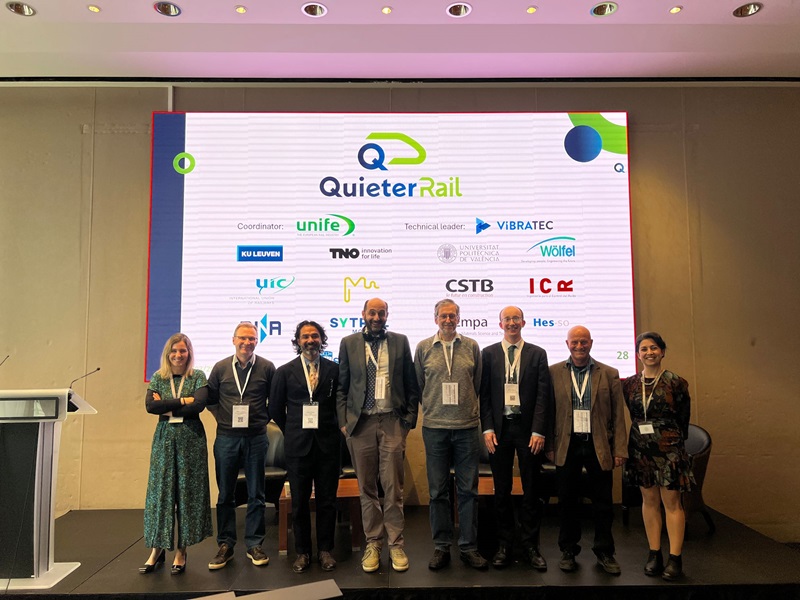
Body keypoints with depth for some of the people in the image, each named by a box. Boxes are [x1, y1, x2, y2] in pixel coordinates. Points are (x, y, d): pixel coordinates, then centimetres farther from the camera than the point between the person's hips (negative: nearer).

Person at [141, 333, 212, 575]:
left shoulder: (198, 377, 2)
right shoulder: (158, 378, 8)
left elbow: (199, 404, -13)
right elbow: (150, 406, -7)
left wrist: (166, 406, -8)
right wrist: (182, 401, -12)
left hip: (191, 439, -2)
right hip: (164, 439, 2)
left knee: (188, 491, 2)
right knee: (160, 491, 3)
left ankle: (181, 551, 12)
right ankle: (157, 549, 15)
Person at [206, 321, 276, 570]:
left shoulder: (267, 367, -2)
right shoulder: (221, 368, 2)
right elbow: (210, 399, 12)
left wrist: (264, 419, 0)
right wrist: (223, 418, 4)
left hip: (256, 437, -1)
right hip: (226, 437, 1)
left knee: (256, 495, 6)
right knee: (225, 494, 8)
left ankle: (254, 545, 17)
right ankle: (225, 545, 20)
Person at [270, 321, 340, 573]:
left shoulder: (334, 369, 2)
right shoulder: (285, 372, 2)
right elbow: (275, 408, 9)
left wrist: (335, 430, 6)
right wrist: (292, 432, 11)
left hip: (328, 444, 0)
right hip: (298, 445, 0)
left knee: (327, 500, 7)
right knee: (299, 501, 8)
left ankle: (325, 550, 21)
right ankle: (302, 552, 21)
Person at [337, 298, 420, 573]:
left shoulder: (400, 341, 6)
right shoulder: (349, 343, 6)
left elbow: (411, 384, 7)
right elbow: (342, 386, 7)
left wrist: (410, 419, 1)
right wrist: (343, 421, 1)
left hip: (392, 421, -1)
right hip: (360, 423, 1)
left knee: (393, 486, 1)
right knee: (367, 487, 9)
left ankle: (396, 543, 14)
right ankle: (372, 543, 21)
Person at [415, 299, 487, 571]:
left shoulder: (472, 346, 4)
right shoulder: (423, 348, 3)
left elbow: (479, 384, 12)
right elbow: (418, 385, 11)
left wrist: (468, 408, 10)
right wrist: (432, 408, 11)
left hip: (467, 426, 0)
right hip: (434, 427, 0)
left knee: (468, 489, 6)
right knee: (438, 490, 7)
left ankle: (469, 546, 18)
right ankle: (441, 547, 19)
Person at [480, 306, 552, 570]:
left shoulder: (537, 354, 5)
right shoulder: (488, 353, 6)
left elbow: (543, 395, -1)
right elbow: (484, 394, 2)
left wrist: (539, 431, -9)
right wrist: (487, 428, -6)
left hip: (528, 428, 0)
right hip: (499, 428, 0)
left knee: (531, 489, 7)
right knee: (502, 489, 9)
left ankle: (530, 545, 19)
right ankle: (504, 544, 20)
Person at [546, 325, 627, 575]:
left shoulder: (609, 374, 4)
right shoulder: (553, 372, 2)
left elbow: (618, 415, 3)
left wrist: (620, 449, -2)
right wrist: (550, 446, -1)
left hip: (599, 447, 1)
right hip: (567, 446, 0)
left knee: (603, 503, 9)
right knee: (568, 502, 9)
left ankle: (604, 552, 26)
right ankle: (568, 551, 24)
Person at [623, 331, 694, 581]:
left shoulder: (676, 383, -6)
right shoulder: (629, 384, 3)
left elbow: (683, 419, 0)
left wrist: (673, 441, 3)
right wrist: (644, 435, 8)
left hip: (668, 449, -3)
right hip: (641, 450, 3)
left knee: (671, 502, 0)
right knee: (649, 500, 10)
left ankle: (675, 558, 9)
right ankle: (654, 554, 19)